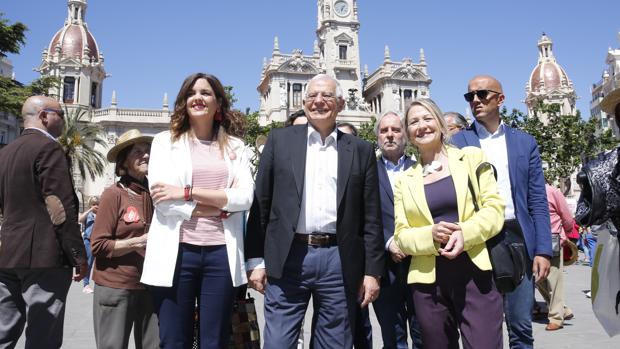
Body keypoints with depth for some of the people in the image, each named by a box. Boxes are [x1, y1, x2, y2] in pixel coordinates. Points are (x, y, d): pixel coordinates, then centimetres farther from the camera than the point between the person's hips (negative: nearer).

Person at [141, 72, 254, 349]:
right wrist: (218, 207, -8)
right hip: (177, 252, -1)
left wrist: (187, 192, -10)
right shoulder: (165, 141, 8)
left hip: (221, 253, 1)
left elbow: (245, 197, -4)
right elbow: (161, 198, -5)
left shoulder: (235, 146, 10)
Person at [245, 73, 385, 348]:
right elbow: (261, 202, 5)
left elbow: (370, 217, 6)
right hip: (288, 259, 0)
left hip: (339, 262, 1)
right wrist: (255, 260, 1)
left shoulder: (360, 150, 8)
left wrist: (372, 271, 2)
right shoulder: (280, 140, 6)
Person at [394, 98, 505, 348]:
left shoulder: (471, 157, 7)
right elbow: (401, 235, 6)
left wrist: (465, 232, -18)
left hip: (476, 273, -2)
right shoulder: (405, 180, 10)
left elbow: (494, 208, 0)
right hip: (429, 280, 2)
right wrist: (430, 235, -15)